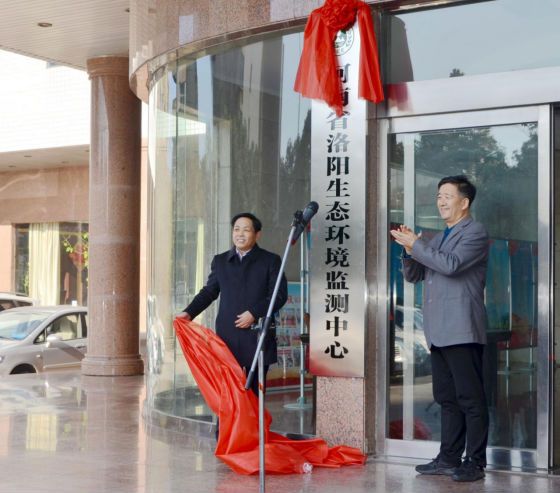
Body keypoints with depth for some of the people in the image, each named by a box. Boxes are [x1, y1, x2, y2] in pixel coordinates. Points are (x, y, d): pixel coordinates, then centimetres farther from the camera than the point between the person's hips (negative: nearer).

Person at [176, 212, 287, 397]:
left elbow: (279, 295, -3)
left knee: (255, 388, 0)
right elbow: (209, 291, 18)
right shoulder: (220, 261, 15)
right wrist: (189, 312, 4)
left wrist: (254, 313, -14)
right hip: (227, 337, 3)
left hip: (257, 336, -2)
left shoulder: (271, 260, 4)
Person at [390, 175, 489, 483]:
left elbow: (451, 264, -20)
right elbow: (413, 276, 21)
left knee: (470, 398, -5)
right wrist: (409, 249, 3)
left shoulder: (475, 233, -4)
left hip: (462, 331, -9)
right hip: (439, 331, 9)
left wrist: (416, 244, -13)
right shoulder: (438, 238, 22)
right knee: (447, 398, 12)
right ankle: (449, 459, 18)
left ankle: (475, 463, -1)